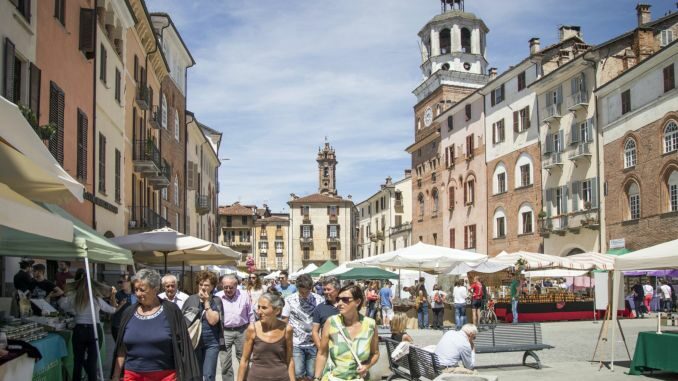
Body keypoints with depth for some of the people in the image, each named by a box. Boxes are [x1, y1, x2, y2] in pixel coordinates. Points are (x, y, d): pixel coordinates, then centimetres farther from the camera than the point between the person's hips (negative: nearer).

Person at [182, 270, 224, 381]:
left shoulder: (216, 301, -1)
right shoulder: (191, 299, 2)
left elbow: (212, 320, -13)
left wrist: (206, 302, -13)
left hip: (211, 343, -1)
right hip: (194, 342, 2)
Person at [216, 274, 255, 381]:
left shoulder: (244, 296, 0)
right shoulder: (217, 297, -4)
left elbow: (250, 314, 7)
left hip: (242, 331, 1)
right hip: (224, 332, -1)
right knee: (225, 362, 3)